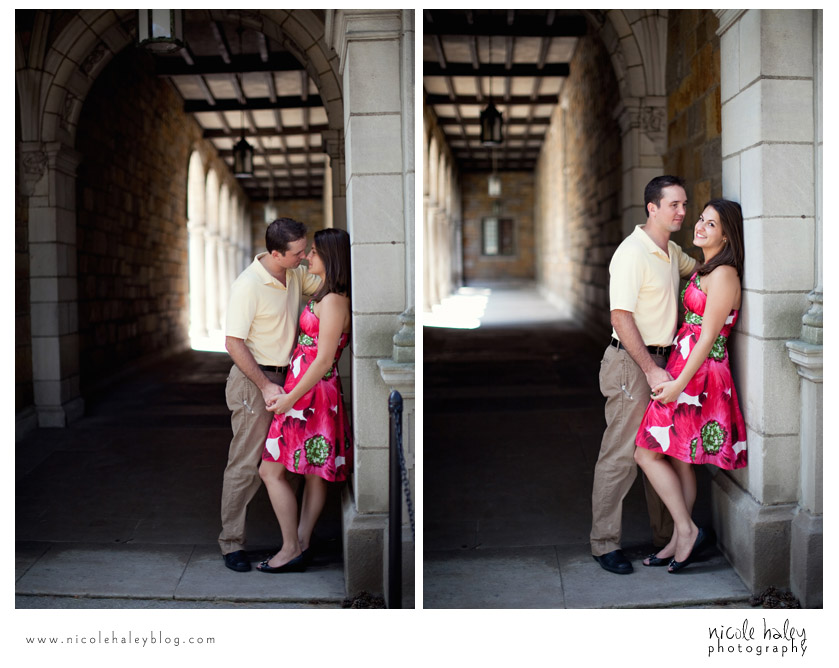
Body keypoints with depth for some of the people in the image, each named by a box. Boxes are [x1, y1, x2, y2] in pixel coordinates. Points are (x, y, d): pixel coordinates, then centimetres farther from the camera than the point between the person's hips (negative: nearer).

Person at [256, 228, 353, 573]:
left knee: (271, 470, -2)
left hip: (310, 395, -10)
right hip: (308, 393, 10)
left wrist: (290, 398, -17)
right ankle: (301, 545, 19)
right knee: (314, 473, 12)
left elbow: (323, 361, -20)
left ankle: (291, 549, 4)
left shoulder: (333, 301, -18)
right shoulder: (325, 296, 12)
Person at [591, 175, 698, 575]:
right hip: (631, 362, -9)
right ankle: (604, 543, 6)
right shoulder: (632, 253, -15)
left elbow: (698, 269, 35)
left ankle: (665, 536, 26)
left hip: (660, 361, 9)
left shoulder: (672, 252, 12)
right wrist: (650, 370, -22)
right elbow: (621, 318, -20)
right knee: (621, 455, -4)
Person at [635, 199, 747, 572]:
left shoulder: (723, 275, -15)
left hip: (699, 374, -9)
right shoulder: (704, 270, 14)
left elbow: (709, 336, -18)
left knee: (648, 453, -6)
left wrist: (679, 383, -19)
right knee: (679, 460, 11)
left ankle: (688, 531, 3)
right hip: (683, 368, 9)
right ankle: (679, 541, 19)